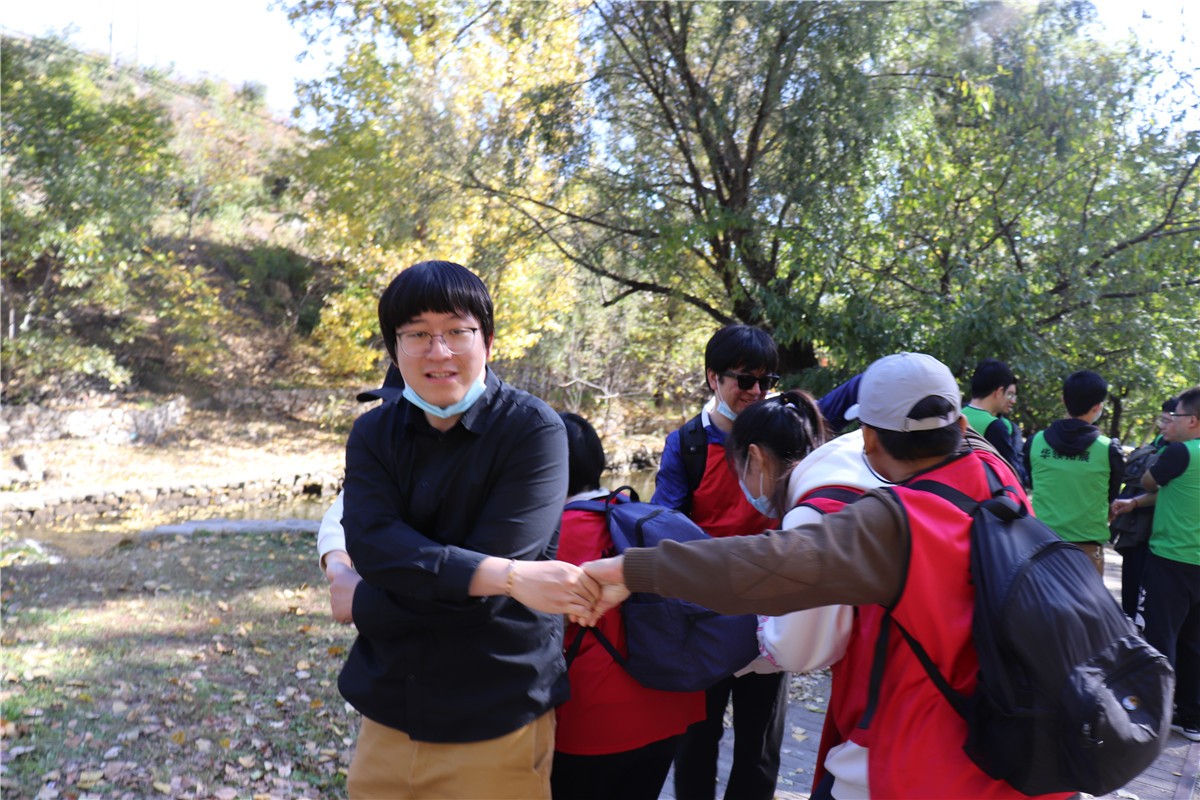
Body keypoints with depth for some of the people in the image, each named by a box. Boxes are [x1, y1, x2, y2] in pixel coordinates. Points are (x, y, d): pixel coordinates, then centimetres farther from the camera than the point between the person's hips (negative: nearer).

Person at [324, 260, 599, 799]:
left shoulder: (534, 431, -14)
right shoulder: (374, 434, 1)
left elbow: (488, 578, -20)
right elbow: (372, 544, -16)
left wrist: (361, 603, -10)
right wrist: (506, 576, -29)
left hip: (496, 722, -3)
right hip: (389, 712, 4)